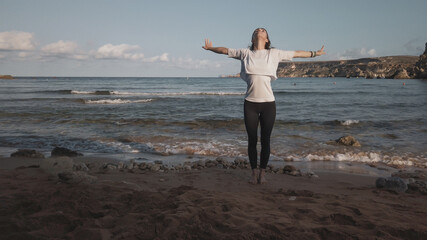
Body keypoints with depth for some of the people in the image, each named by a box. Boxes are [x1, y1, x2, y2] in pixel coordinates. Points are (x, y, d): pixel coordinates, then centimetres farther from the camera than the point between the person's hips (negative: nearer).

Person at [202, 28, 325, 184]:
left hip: (268, 103, 0)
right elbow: (225, 50, 21)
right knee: (252, 140, 5)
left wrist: (315, 53, 24)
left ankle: (262, 172, 19)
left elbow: (296, 53, 18)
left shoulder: (274, 54, 8)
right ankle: (254, 172, 19)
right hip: (250, 103, 0)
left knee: (265, 140, 4)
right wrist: (211, 48, 22)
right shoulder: (245, 53, 9)